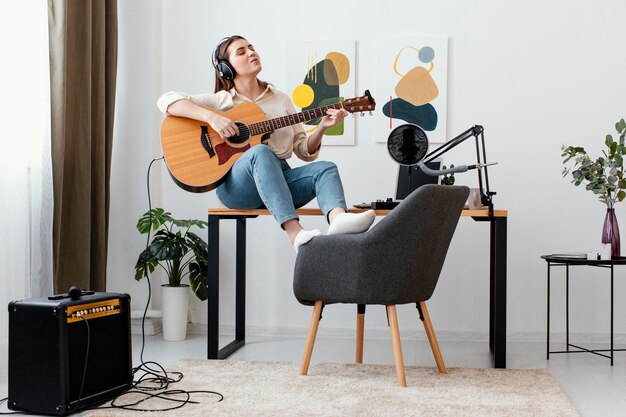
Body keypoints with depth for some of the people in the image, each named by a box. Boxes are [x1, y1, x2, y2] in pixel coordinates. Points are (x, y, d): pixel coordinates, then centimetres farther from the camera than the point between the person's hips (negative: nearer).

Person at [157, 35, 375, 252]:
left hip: (281, 180, 5)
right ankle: (295, 233, -52)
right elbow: (167, 100, -7)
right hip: (236, 185, -4)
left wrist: (322, 127, -4)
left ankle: (338, 219, -57)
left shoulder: (281, 99, 18)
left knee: (325, 168, -21)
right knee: (261, 152, -35)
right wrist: (211, 117, -21)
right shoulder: (221, 100, 6)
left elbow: (304, 151, 16)